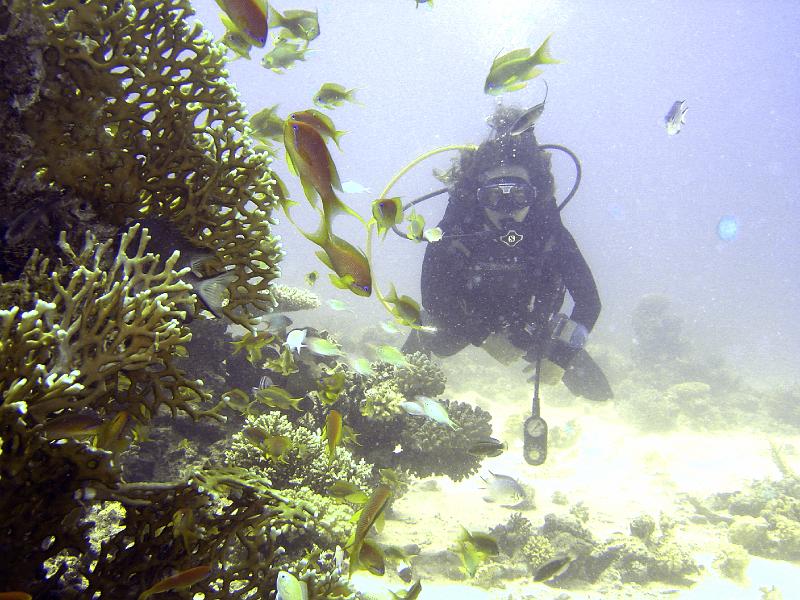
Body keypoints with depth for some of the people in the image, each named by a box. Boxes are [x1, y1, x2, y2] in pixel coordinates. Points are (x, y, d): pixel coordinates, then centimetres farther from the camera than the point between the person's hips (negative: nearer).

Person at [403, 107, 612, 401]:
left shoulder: (549, 232, -31)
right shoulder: (452, 233, -35)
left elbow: (589, 300, -23)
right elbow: (434, 306, -29)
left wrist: (561, 355, -30)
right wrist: (483, 336, -29)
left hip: (526, 323, 1)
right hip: (464, 320, -1)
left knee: (593, 389, 8)